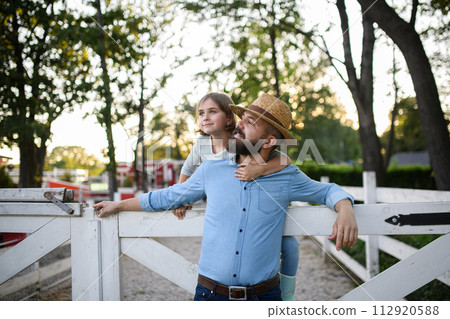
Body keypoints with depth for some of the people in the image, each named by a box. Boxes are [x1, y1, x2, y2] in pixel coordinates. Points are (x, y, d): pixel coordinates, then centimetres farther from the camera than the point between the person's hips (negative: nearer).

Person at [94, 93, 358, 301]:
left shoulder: (287, 178, 0)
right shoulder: (211, 170, 3)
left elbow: (328, 190, 12)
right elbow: (168, 197, 16)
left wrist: (346, 211, -10)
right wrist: (119, 205, 21)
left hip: (264, 296, -1)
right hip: (211, 293, 1)